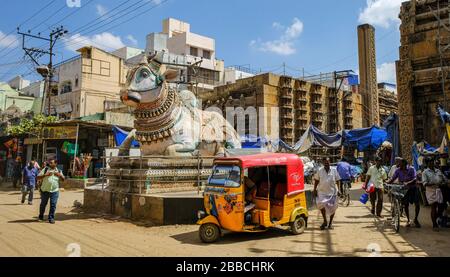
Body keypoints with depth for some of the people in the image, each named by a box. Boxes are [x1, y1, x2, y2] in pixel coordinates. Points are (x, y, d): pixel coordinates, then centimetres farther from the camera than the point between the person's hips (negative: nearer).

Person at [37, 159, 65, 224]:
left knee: (53, 205, -4)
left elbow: (63, 179, 10)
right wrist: (45, 175, -19)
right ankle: (41, 216, 36)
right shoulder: (45, 169, 1)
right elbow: (38, 177, -3)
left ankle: (51, 218, 5)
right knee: (43, 204, 14)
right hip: (45, 190, 0)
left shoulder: (58, 171, 7)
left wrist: (60, 175, -10)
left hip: (55, 191, 0)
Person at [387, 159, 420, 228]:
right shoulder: (398, 171, -5)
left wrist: (408, 183, -39)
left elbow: (415, 179, -22)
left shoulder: (412, 169, -12)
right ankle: (408, 220, 17)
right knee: (406, 204, 2)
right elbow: (393, 179, -8)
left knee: (417, 204, -7)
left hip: (413, 188, -2)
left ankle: (416, 219, 13)